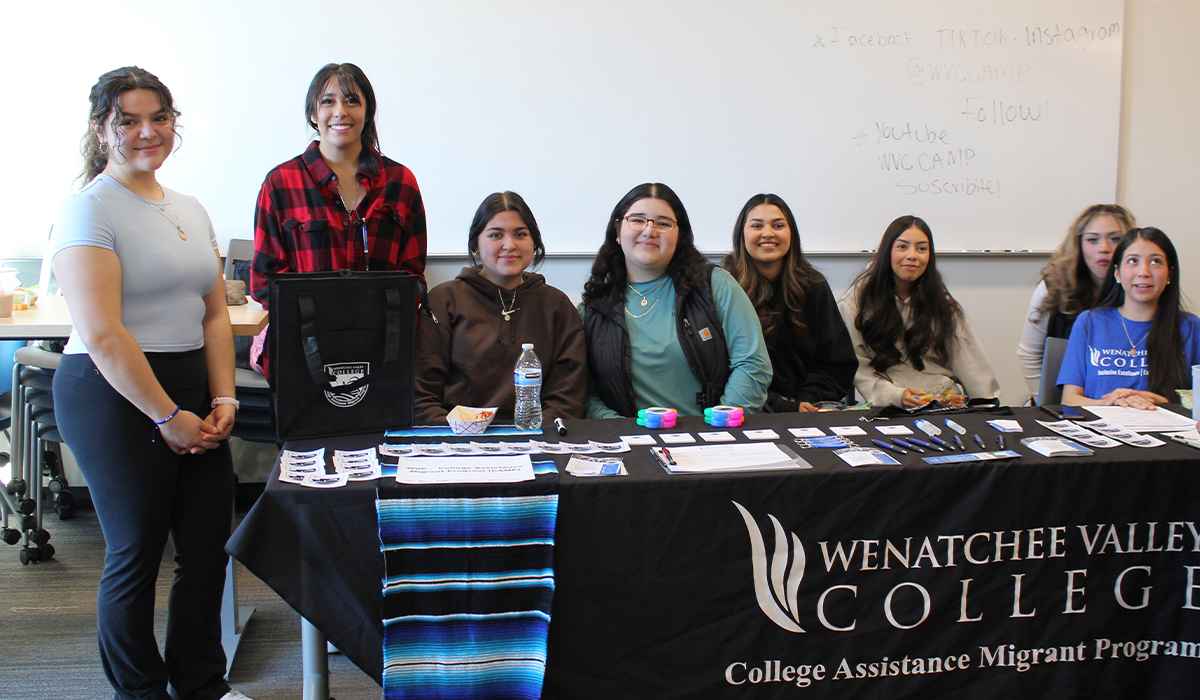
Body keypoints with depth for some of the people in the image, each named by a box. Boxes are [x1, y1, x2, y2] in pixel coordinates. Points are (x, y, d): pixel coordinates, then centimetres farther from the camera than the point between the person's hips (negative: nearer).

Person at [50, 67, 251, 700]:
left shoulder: (191, 212, 15)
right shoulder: (89, 210, -9)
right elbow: (103, 336, -17)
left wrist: (222, 399, 0)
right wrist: (168, 417, -16)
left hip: (190, 392, 7)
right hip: (113, 394, -7)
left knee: (209, 542, 10)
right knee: (136, 552, 3)